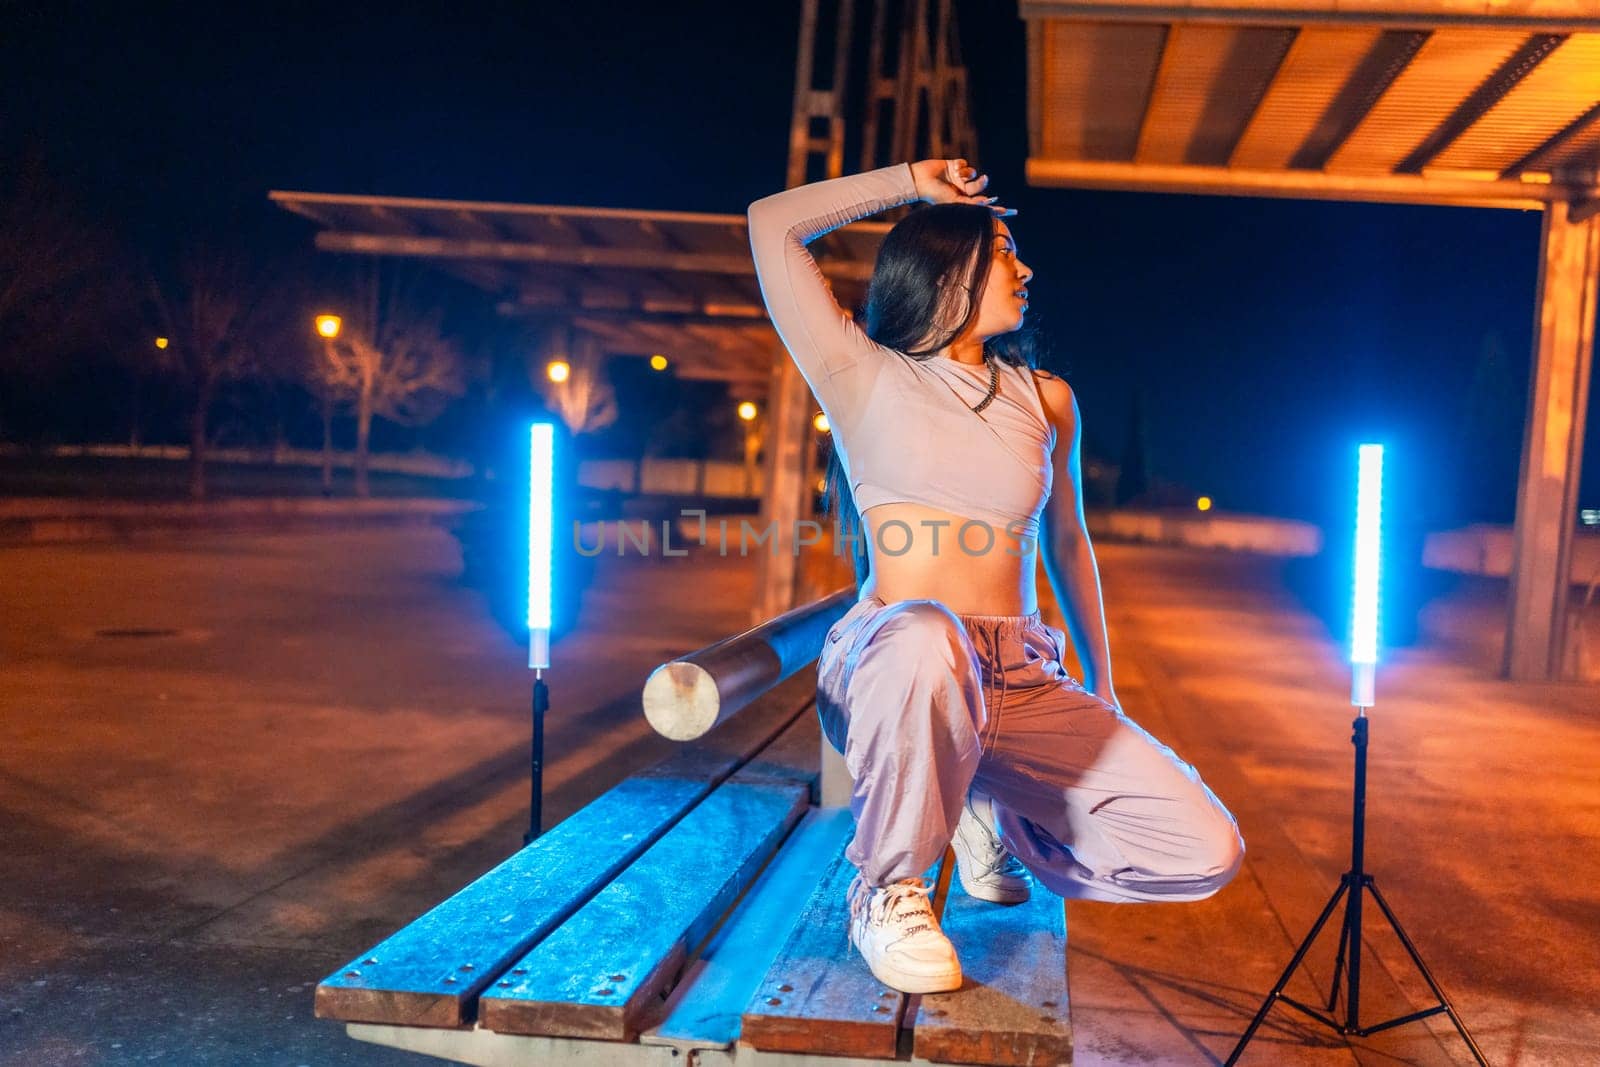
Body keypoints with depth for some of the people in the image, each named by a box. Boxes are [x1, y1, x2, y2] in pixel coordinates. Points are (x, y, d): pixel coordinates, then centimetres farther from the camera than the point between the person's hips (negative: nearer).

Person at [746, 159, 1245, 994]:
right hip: (888, 671, -4)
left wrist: (1102, 692, 23)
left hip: (1023, 685, 4)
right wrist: (911, 182, 12)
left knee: (1205, 853, -10)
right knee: (926, 637, -42)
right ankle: (886, 891, -14)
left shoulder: (1045, 399, 17)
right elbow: (772, 223, 2)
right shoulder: (865, 377, 5)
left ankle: (989, 819, 16)